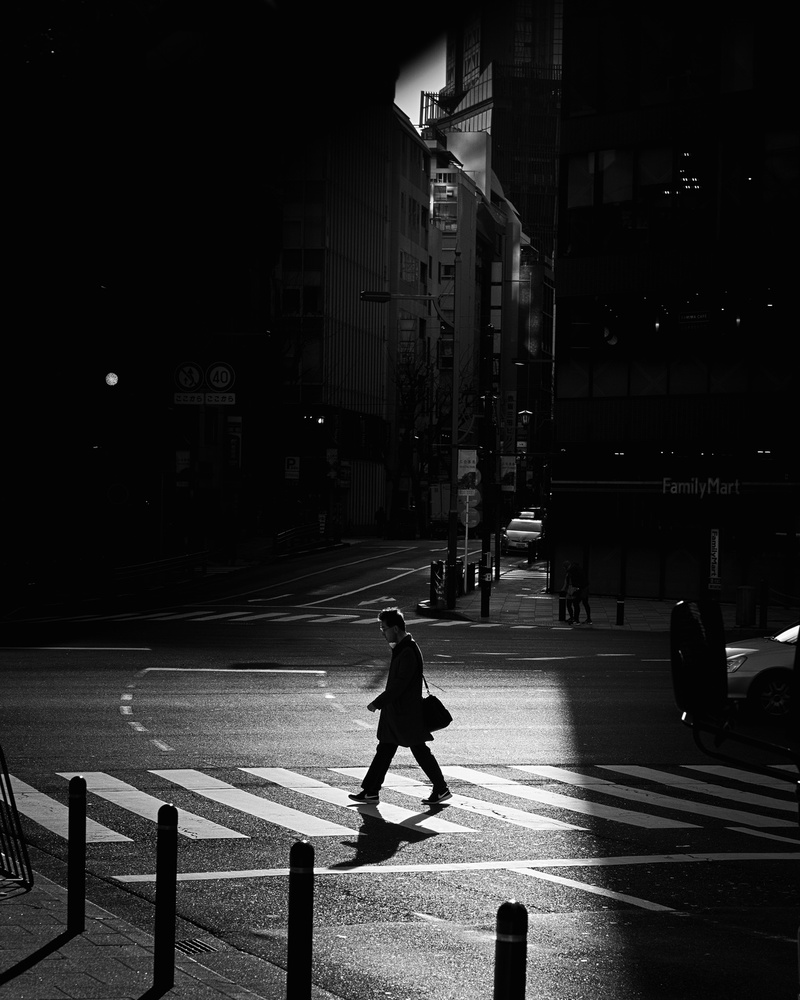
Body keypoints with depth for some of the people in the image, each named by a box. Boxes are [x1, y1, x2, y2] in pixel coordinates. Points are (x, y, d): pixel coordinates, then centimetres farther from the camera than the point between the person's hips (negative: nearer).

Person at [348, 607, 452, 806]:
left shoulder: (409, 652, -21)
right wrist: (382, 702, 18)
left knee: (420, 751, 0)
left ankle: (442, 790, 10)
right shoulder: (400, 648, 10)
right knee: (384, 750, 10)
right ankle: (370, 790, 15)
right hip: (394, 711, 10)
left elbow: (399, 684, -24)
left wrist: (378, 703, -18)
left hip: (407, 713, -10)